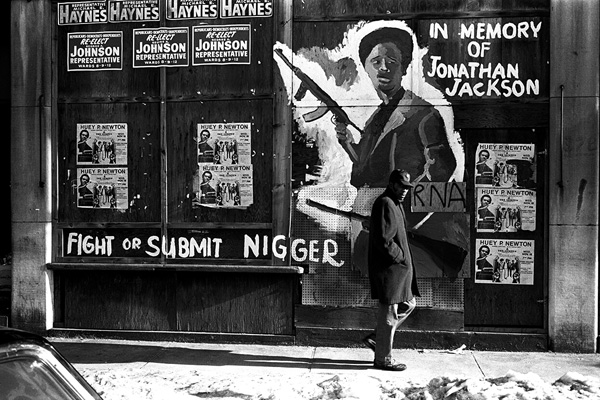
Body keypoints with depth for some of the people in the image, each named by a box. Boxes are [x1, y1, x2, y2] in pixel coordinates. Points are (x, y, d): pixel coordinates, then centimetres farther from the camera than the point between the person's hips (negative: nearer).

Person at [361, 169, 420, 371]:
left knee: (408, 303, 17)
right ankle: (383, 358, 11)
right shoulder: (384, 204, -16)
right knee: (389, 312, -2)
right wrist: (401, 257, -13)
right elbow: (383, 240, -24)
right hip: (388, 267, -11)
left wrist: (404, 258, 12)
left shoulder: (396, 204, 18)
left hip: (399, 267, 11)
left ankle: (375, 338, 23)